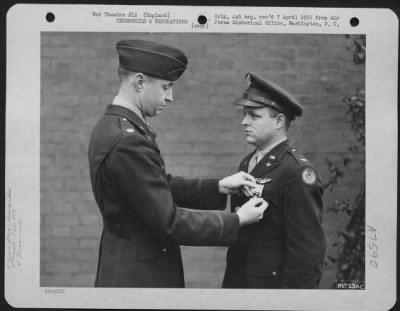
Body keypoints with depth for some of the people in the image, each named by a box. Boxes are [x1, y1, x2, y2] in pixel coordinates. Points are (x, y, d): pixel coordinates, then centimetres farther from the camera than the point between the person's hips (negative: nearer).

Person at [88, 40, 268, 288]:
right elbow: (170, 223, -23)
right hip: (140, 276, -9)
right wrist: (237, 220, -14)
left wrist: (219, 187, 3)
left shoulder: (112, 126, 5)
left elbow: (161, 186, 11)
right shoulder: (128, 142, -25)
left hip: (125, 264, 9)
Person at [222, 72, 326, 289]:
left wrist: (295, 287, -18)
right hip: (236, 281, 7)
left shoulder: (297, 172, -15)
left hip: (273, 283, -7)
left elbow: (308, 249, -18)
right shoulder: (247, 164, 10)